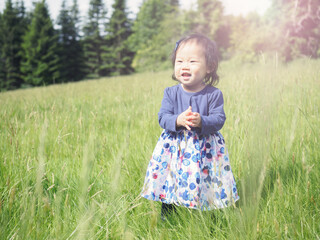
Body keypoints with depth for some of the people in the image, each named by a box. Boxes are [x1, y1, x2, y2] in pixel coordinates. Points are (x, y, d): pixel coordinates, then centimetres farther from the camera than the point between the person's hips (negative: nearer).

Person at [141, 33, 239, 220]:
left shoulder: (214, 94, -6)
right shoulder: (171, 93, -1)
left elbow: (219, 119, -11)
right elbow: (163, 118, -8)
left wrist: (201, 121, -31)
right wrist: (178, 120, -28)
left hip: (204, 148, -1)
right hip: (174, 147, 2)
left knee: (203, 188, 4)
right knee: (169, 186, 9)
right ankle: (166, 219, 30)